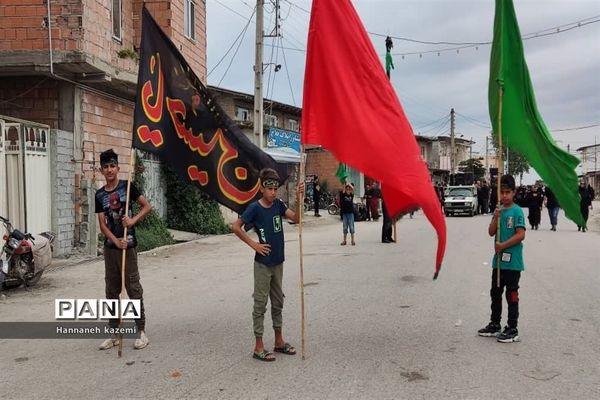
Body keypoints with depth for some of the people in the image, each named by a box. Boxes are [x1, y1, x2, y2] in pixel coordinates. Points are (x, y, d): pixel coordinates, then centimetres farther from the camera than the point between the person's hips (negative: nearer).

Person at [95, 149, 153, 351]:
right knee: (111, 290, 10)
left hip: (128, 245, -4)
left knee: (133, 287, -3)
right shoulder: (100, 195, 7)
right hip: (110, 246, 5)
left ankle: (142, 331, 6)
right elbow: (102, 224, 2)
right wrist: (115, 241, -13)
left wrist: (133, 220, -19)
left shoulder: (127, 186, -3)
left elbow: (147, 206, -4)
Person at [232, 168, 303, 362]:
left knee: (277, 302, 15)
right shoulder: (255, 208, -12)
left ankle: (279, 341, 27)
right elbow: (236, 227, -11)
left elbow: (296, 218, -7)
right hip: (262, 264, -6)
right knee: (260, 303, 1)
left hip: (278, 262, 6)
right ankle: (258, 347, 9)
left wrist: (298, 198, -19)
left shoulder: (278, 204, 2)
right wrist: (253, 244, -13)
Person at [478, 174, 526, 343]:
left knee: (511, 295, 1)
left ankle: (512, 330, 9)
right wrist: (496, 218, -10)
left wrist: (503, 245, -17)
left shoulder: (517, 211, -10)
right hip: (499, 260, 7)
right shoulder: (499, 210, 9)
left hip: (513, 261, -7)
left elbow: (521, 235, -16)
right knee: (495, 293, 15)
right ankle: (495, 325, 28)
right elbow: (491, 232, 5)